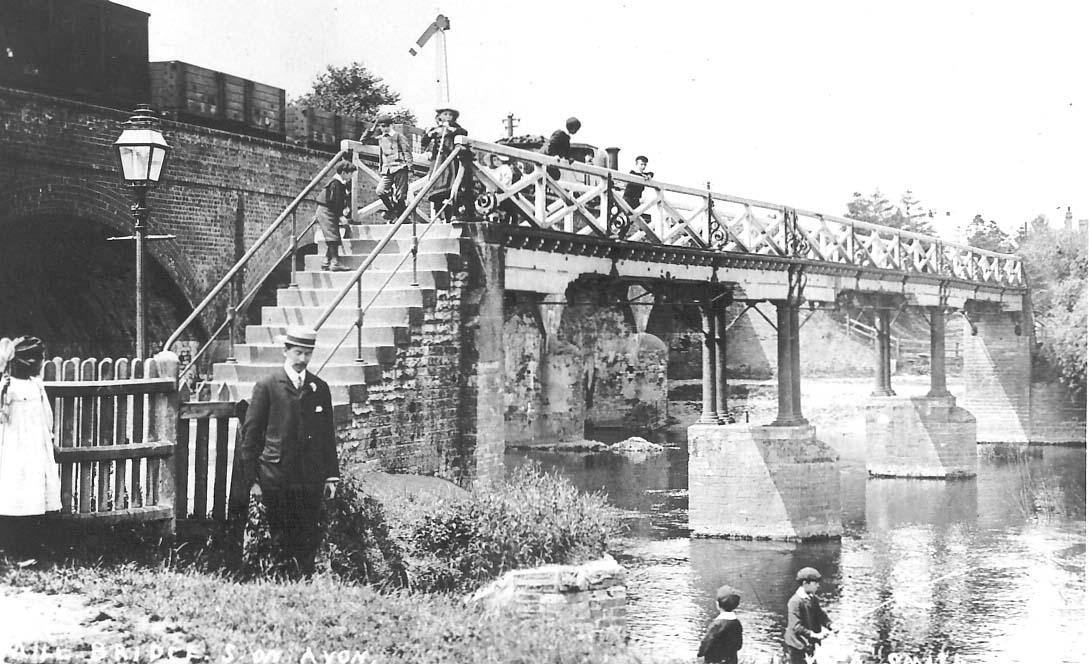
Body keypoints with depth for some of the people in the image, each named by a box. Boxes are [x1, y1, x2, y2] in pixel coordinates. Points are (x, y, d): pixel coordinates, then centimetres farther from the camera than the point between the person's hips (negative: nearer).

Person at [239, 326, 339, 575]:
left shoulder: (320, 388, 10)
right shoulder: (267, 386, -1)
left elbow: (328, 435, 14)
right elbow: (250, 435, 0)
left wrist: (331, 476, 9)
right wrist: (252, 479, -4)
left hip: (311, 480, 3)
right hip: (276, 480, -3)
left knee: (309, 540, 3)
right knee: (281, 541, 0)